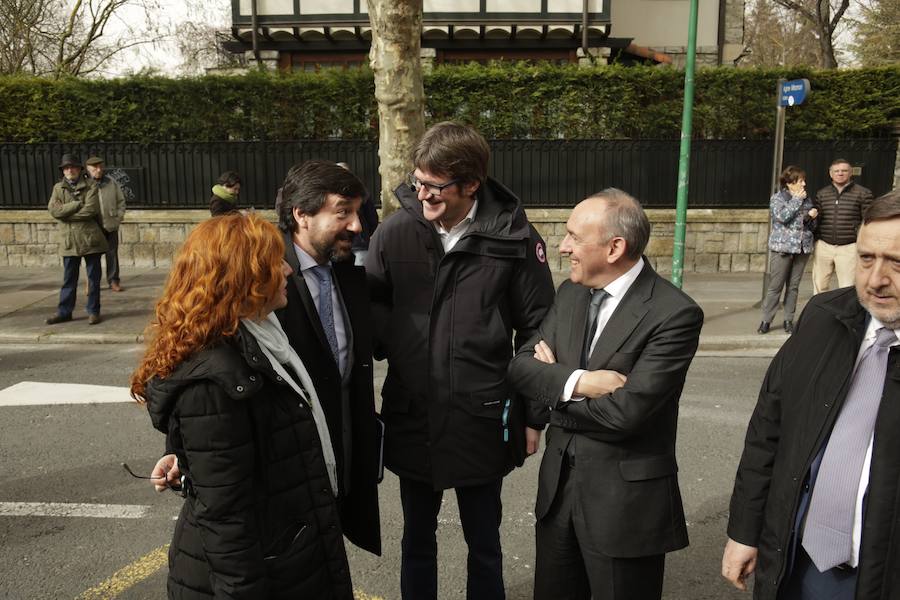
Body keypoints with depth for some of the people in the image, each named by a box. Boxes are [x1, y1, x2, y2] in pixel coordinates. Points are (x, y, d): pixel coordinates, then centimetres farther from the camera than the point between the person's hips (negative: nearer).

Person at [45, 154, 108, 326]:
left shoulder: (89, 188, 2)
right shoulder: (58, 188, 10)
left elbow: (91, 210, -14)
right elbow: (53, 210, -6)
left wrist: (66, 213, -10)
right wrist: (78, 204, -12)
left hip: (90, 238, -2)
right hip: (69, 240, 2)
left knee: (93, 277, 4)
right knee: (69, 279, 8)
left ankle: (93, 311, 12)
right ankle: (64, 312, 16)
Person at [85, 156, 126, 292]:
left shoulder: (111, 182, 5)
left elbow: (121, 201, 10)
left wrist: (119, 217, 2)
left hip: (110, 225, 2)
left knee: (112, 253, 8)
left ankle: (113, 281, 17)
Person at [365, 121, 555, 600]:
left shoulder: (513, 238, -9)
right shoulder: (394, 232, -6)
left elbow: (537, 332, -2)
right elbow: (372, 313, 3)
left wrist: (533, 415, 1)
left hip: (481, 421, -1)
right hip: (410, 417, 2)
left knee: (484, 545, 18)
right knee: (417, 540, 21)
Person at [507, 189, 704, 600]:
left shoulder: (675, 314, -20)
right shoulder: (570, 293, 3)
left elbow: (624, 412, -25)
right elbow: (521, 365, -1)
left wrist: (553, 386, -9)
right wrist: (575, 381, -21)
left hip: (626, 500, -6)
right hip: (558, 484, 6)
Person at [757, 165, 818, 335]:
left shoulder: (807, 199, 12)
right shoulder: (777, 198, -1)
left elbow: (811, 226, 19)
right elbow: (782, 216, -19)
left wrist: (812, 216, -3)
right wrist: (797, 200, -11)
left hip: (803, 248, 5)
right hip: (782, 248, -4)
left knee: (793, 286, 7)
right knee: (775, 286, -5)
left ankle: (789, 320, 14)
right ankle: (766, 320, 3)